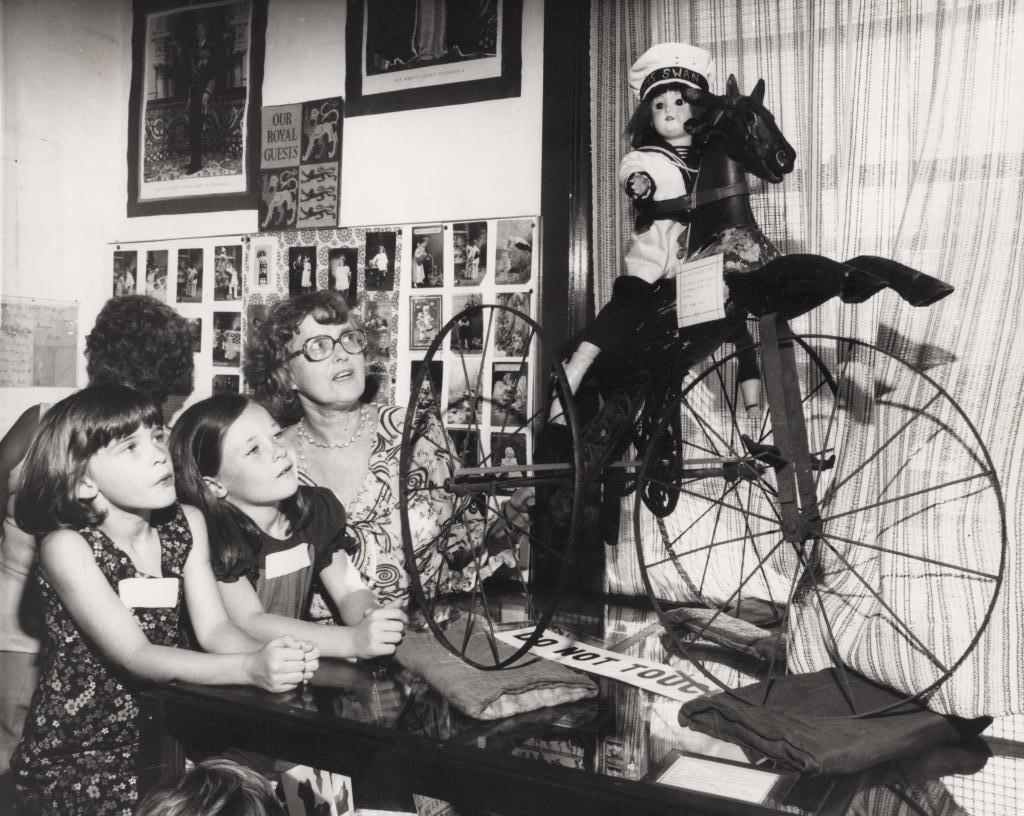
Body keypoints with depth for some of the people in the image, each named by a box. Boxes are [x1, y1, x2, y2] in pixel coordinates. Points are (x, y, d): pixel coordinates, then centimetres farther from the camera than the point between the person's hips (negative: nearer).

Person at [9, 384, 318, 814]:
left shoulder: (187, 524, -1)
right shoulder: (68, 546, -17)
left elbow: (214, 627, -6)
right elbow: (135, 655, -25)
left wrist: (271, 655, -28)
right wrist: (249, 668, -39)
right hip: (73, 755, -4)